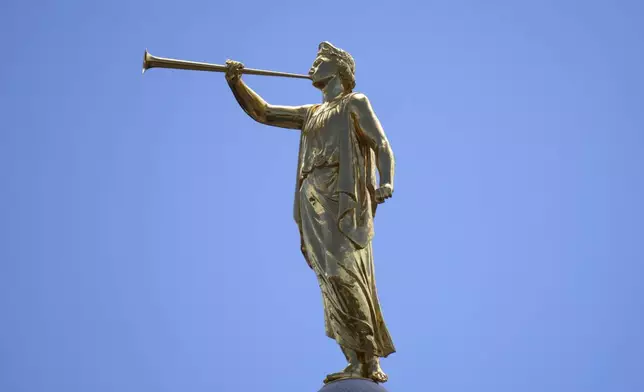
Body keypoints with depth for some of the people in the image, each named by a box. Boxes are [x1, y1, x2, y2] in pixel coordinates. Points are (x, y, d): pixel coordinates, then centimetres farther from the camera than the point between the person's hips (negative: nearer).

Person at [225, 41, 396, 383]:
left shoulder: (355, 103, 9)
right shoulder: (311, 114, 28)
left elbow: (382, 146, -3)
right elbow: (262, 112, 28)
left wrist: (386, 182, -22)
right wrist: (236, 83, 12)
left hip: (342, 203, -6)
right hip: (313, 205, 7)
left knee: (346, 279, -18)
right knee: (333, 284, -1)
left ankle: (370, 362, -20)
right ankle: (357, 364, -3)